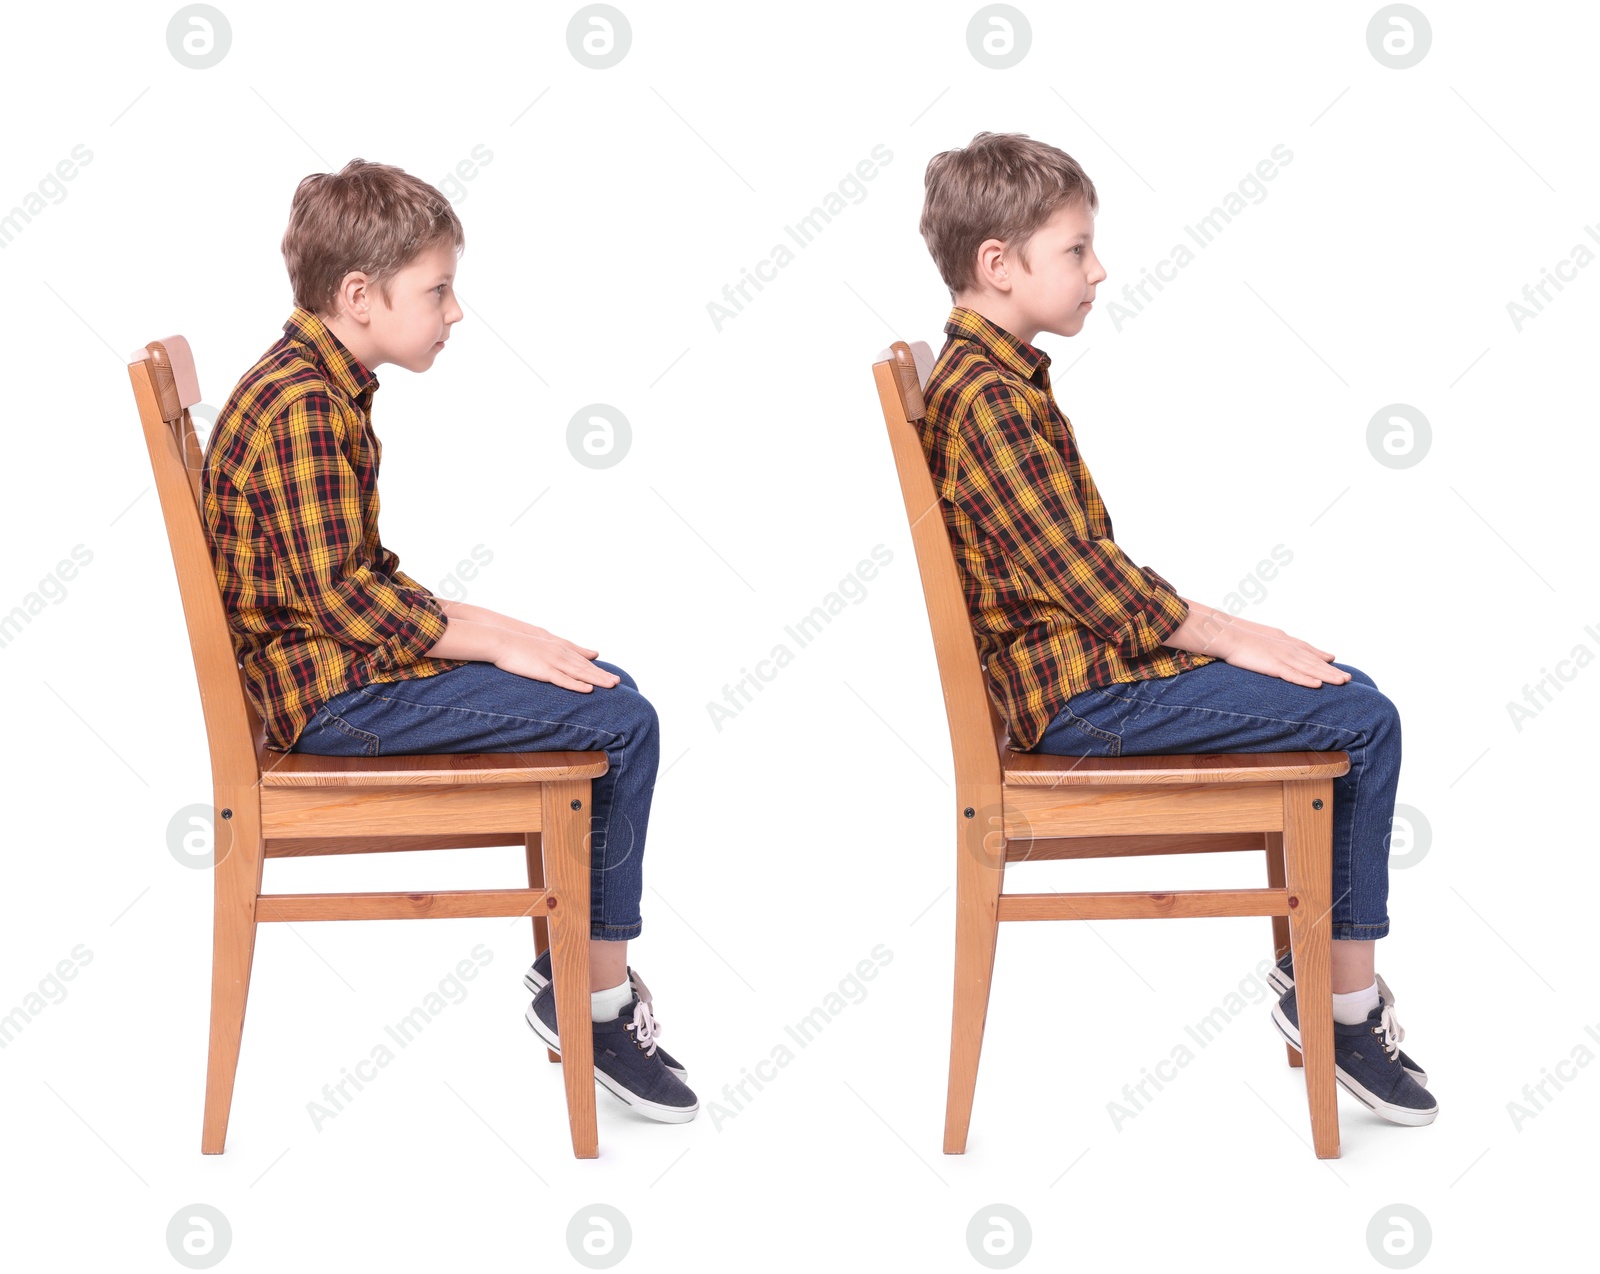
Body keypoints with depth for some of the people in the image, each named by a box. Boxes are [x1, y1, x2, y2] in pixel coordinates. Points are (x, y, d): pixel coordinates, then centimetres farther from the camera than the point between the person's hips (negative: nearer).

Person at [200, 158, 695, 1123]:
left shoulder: (321, 389, 15)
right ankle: (597, 998, -2)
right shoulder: (302, 409, -19)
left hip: (346, 657, 11)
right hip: (332, 694, -11)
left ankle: (572, 969, 10)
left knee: (609, 687, 11)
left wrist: (484, 624, 6)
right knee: (623, 724, -13)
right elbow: (342, 597, -23)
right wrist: (497, 643, -16)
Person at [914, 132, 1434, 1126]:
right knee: (1363, 721, -12)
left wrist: (1212, 625, 10)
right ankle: (1348, 1006, -4)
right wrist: (1226, 635, -13)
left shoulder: (998, 376, 15)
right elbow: (1077, 571, -21)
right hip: (1085, 691, -11)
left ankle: (1317, 971, 11)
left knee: (1347, 697, 10)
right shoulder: (985, 399, -18)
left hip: (1095, 654, 11)